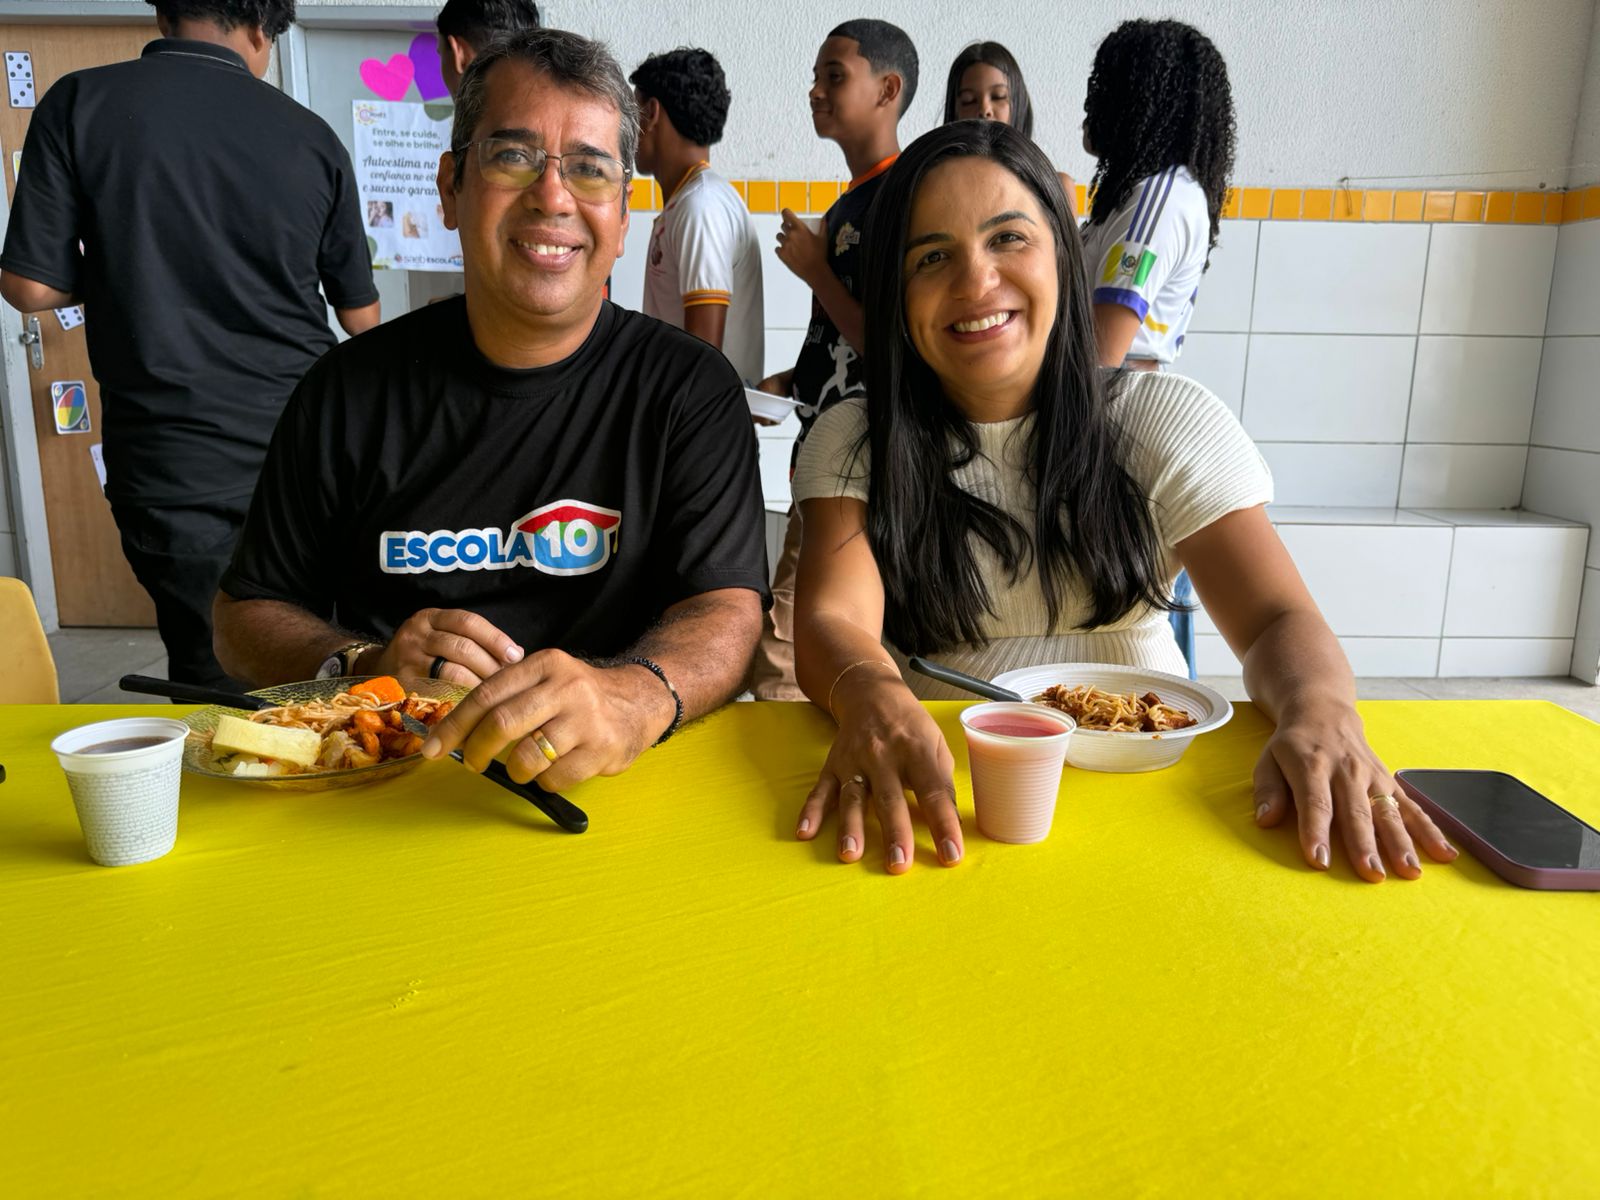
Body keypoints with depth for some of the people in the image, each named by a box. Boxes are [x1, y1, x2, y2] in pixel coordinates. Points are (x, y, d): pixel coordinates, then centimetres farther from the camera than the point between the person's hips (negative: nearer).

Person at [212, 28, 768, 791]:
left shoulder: (691, 387, -2)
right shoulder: (350, 387, 4)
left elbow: (728, 611, -12)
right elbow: (245, 615, 10)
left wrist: (635, 697, -34)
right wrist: (362, 669, -12)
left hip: (603, 786, 1)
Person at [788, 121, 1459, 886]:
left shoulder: (1165, 422, 2)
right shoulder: (854, 445, 2)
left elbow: (1277, 620, -5)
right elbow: (832, 620, -14)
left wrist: (1320, 715, -29)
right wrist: (874, 701, -38)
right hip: (944, 790, 0)